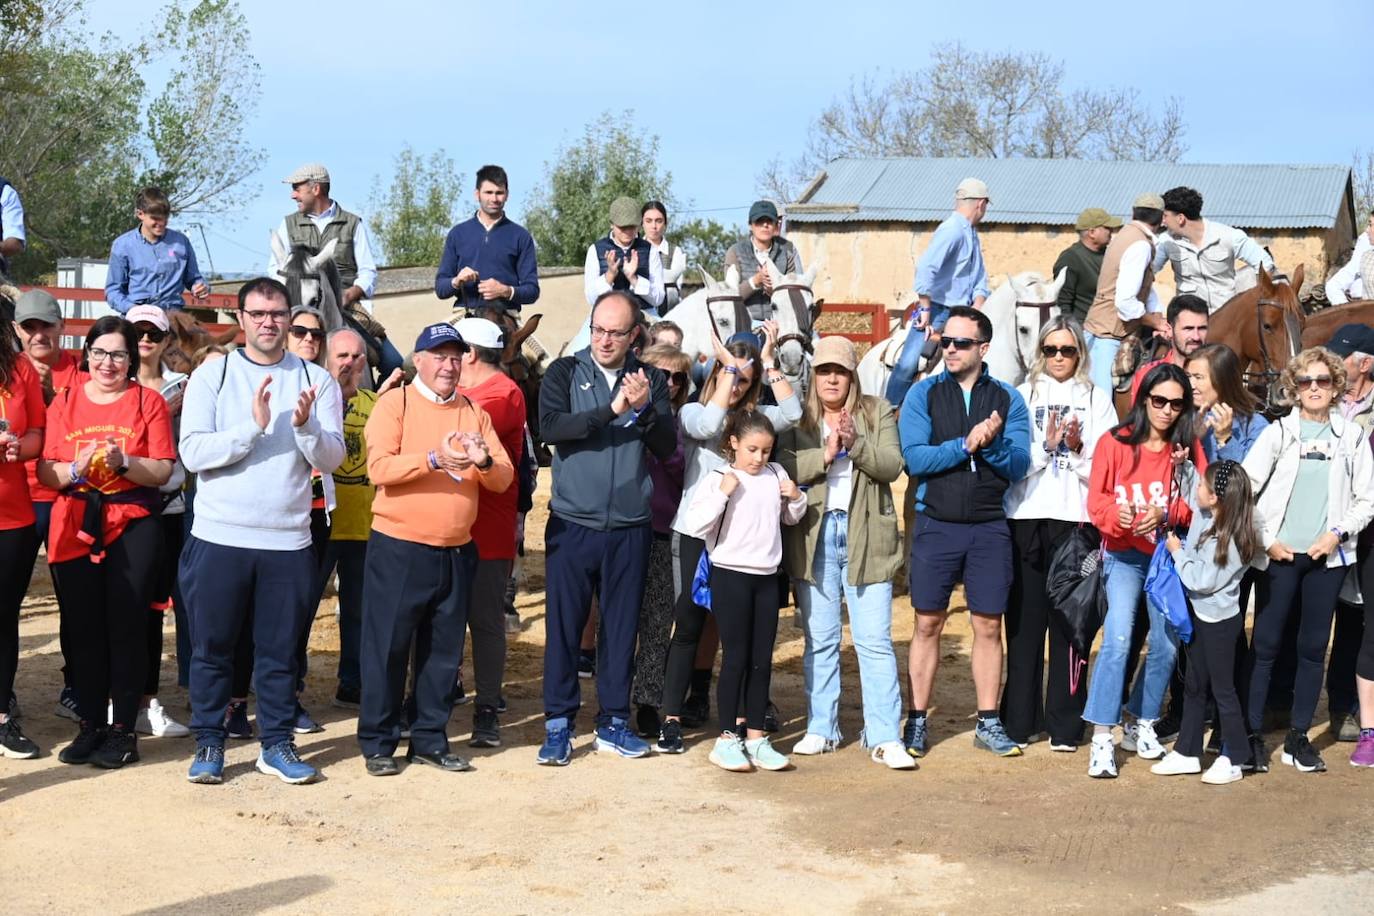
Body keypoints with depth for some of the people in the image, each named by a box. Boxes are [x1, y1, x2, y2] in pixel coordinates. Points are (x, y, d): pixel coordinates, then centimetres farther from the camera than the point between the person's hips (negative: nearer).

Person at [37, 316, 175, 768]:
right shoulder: (64, 403, 10)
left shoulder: (149, 402, 3)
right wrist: (76, 468, -14)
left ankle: (124, 730, 7)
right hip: (74, 527, 3)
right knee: (82, 628, 5)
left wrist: (124, 462, -19)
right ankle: (90, 725, 16)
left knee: (126, 628, -2)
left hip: (132, 527, -2)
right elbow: (45, 471, 5)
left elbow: (163, 471, -3)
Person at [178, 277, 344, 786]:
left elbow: (331, 459, -1)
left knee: (280, 650, 9)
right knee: (212, 647, 7)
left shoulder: (317, 382, 4)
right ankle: (209, 743, 19)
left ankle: (277, 744, 20)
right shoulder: (211, 377, 0)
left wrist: (305, 425, -20)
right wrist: (254, 425, -19)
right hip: (218, 537, -1)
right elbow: (193, 452, -10)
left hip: (288, 540, 1)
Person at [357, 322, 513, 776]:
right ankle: (378, 742, 12)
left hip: (457, 552, 5)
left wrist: (484, 462, -17)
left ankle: (430, 738, 21)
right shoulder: (395, 403, -3)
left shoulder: (473, 412, 10)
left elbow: (503, 478, 5)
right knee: (387, 647, 2)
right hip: (399, 550, -4)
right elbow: (379, 467, -16)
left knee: (444, 651, 10)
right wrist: (434, 458, -27)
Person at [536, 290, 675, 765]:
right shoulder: (565, 372, 0)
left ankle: (613, 722, 21)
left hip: (630, 527, 2)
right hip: (572, 524, -2)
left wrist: (645, 409, -19)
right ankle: (558, 725, 11)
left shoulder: (649, 379, 6)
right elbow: (550, 425, -17)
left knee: (621, 628, 9)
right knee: (563, 626, 2)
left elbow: (667, 445, -2)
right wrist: (612, 410, -22)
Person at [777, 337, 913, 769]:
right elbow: (782, 467, -7)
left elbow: (892, 465, -4)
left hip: (866, 536, -1)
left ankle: (885, 737, -1)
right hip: (814, 536, 1)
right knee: (819, 640, 9)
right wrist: (825, 454, -17)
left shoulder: (877, 413, 8)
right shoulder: (797, 418, 7)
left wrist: (856, 444, -18)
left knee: (875, 641, -3)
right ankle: (821, 729, 18)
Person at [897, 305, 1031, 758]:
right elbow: (915, 458, -10)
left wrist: (992, 444, -21)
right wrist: (967, 444, -16)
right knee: (928, 624, 4)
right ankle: (917, 721, 12)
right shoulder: (923, 393, 2)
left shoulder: (1007, 399, 4)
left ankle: (988, 722, 15)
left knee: (988, 625, 6)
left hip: (990, 526, 1)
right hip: (936, 524, -1)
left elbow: (1019, 465, -3)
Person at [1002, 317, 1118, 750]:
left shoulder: (1096, 399, 11)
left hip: (1075, 520, -1)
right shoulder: (1023, 395, 12)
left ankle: (1065, 724, 6)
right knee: (1024, 621, 3)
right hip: (1026, 519, 1)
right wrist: (1046, 447, -11)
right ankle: (1019, 721, 11)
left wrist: (1077, 450, -13)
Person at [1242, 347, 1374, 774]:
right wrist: (1265, 541, -9)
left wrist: (1338, 533, -8)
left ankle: (1298, 737, 15)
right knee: (1265, 644, -1)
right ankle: (1251, 734, 5)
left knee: (1314, 647, 6)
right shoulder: (1278, 433, 0)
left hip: (1327, 557, 2)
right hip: (1280, 555, -2)